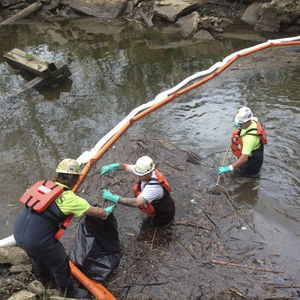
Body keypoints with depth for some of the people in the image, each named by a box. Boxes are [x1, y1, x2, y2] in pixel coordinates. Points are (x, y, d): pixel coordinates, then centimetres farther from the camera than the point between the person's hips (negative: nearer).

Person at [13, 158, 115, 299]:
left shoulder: (44, 185, 4)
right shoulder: (70, 199, -14)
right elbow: (98, 212, -5)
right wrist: (107, 212, 18)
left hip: (18, 233, 8)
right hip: (38, 241, -7)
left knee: (37, 256, 34)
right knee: (60, 264, 16)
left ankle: (45, 277, 62)